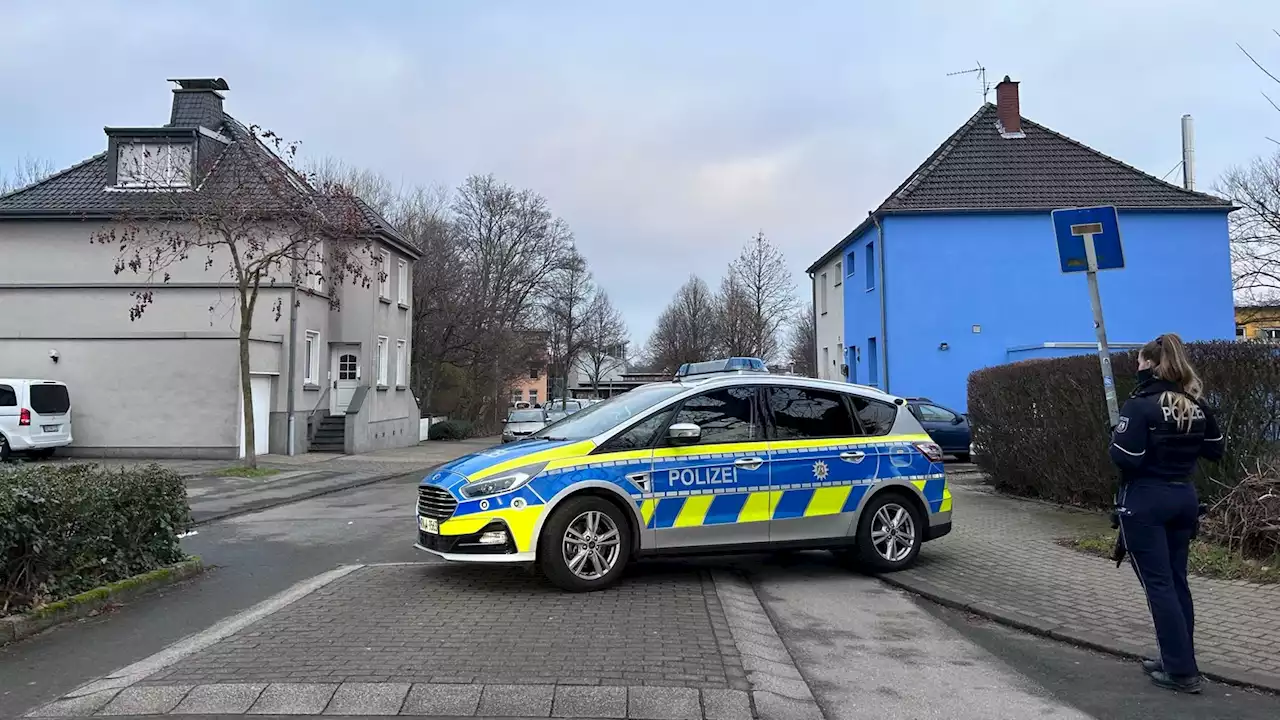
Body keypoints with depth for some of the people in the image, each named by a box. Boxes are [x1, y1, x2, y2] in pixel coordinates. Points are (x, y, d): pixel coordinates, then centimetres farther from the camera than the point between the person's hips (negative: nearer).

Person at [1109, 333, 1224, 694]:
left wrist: (1118, 437, -2)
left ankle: (1182, 671, 2)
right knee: (1176, 582, 15)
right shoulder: (1197, 405, 6)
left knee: (1158, 584, 0)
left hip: (1145, 501, -7)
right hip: (1184, 498, 7)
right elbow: (1216, 450, 16)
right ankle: (1177, 659, 24)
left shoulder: (1140, 404, -15)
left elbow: (1125, 458, -20)